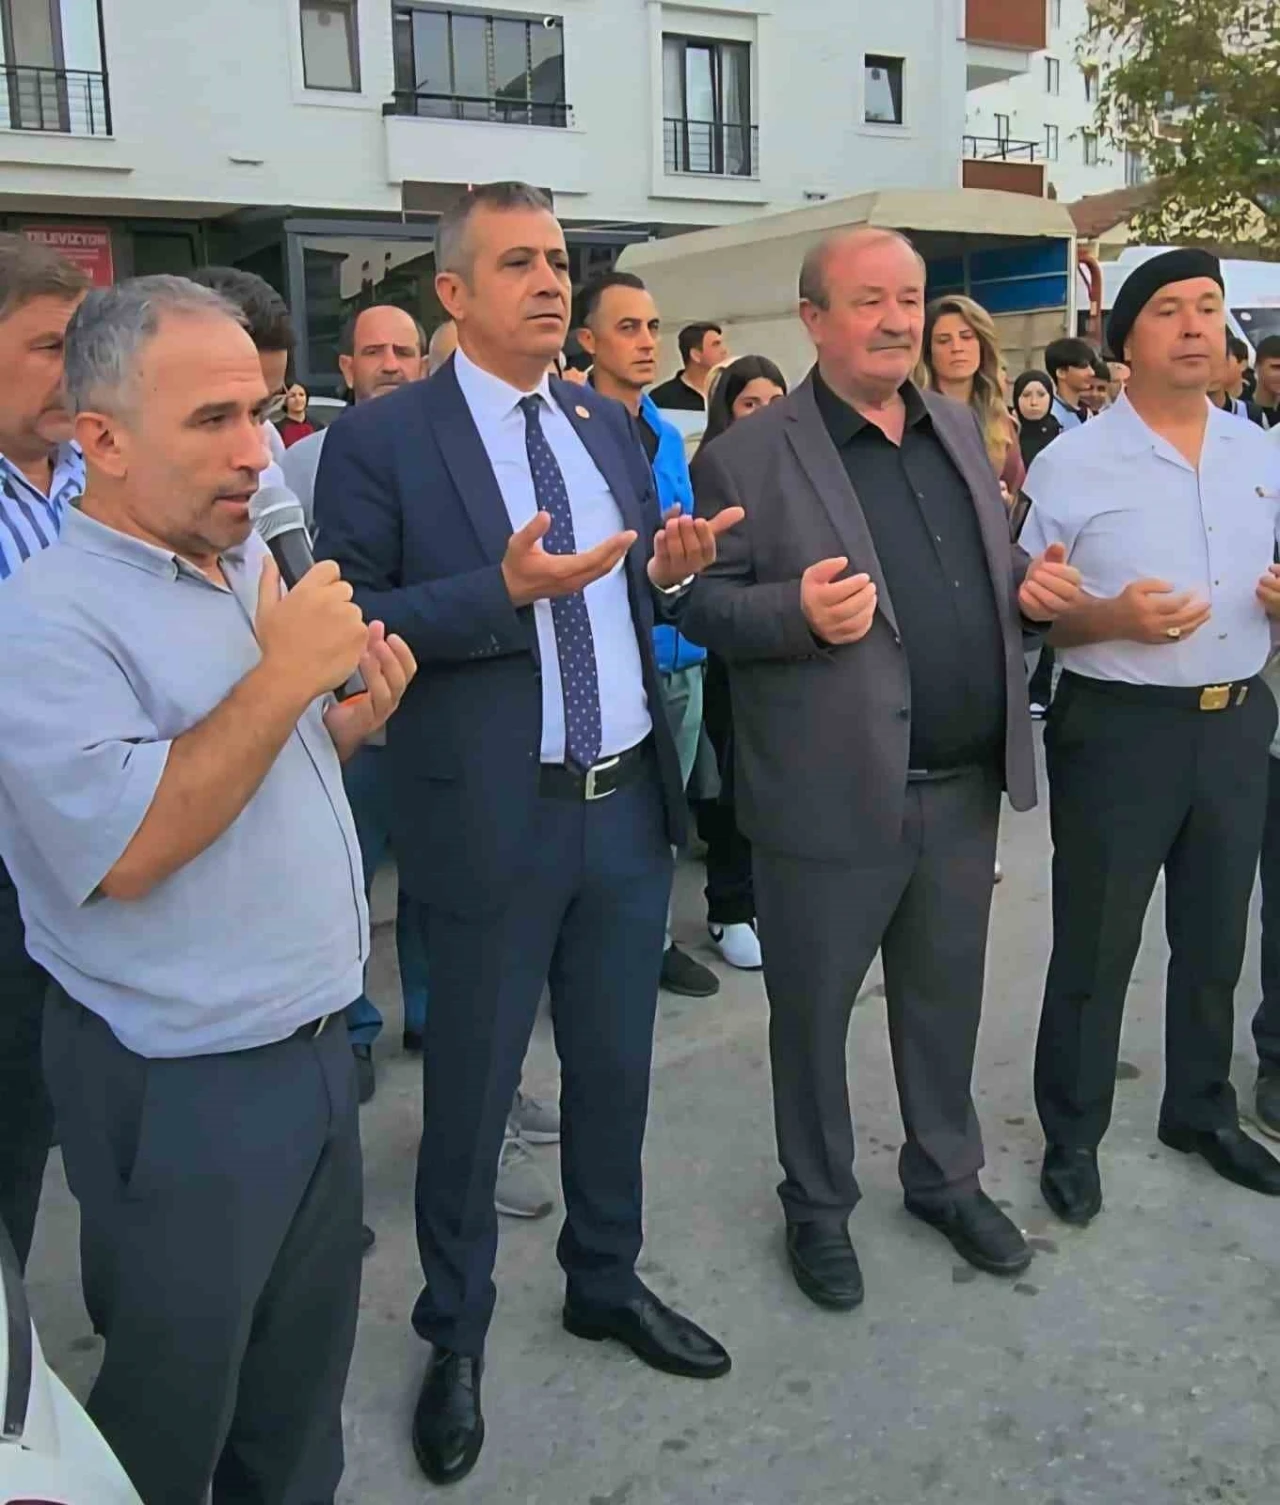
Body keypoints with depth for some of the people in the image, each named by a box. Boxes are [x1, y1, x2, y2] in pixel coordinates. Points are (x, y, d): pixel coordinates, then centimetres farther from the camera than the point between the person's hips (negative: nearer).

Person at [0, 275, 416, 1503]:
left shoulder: (250, 565, 6)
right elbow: (127, 849, -28)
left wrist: (346, 726, -2)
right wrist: (282, 676, -25)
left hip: (314, 1051, 8)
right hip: (182, 1094, -7)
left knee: (302, 1401, 23)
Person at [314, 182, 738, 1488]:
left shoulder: (609, 427, 9)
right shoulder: (379, 442, -9)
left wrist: (667, 570, -6)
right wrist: (504, 590, -24)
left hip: (628, 802, 6)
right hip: (491, 820, -5)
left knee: (615, 1066, 19)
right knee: (471, 1092, 11)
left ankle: (606, 1282, 43)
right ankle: (455, 1337, 34)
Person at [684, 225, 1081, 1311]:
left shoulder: (960, 429, 10)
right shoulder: (749, 458, -9)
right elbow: (703, 606, -8)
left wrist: (1036, 588, -2)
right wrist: (800, 612, -26)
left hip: (965, 787, 6)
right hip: (832, 797, -5)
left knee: (947, 998, 20)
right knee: (811, 1013, 11)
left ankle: (946, 1176, 43)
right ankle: (818, 1204, 34)